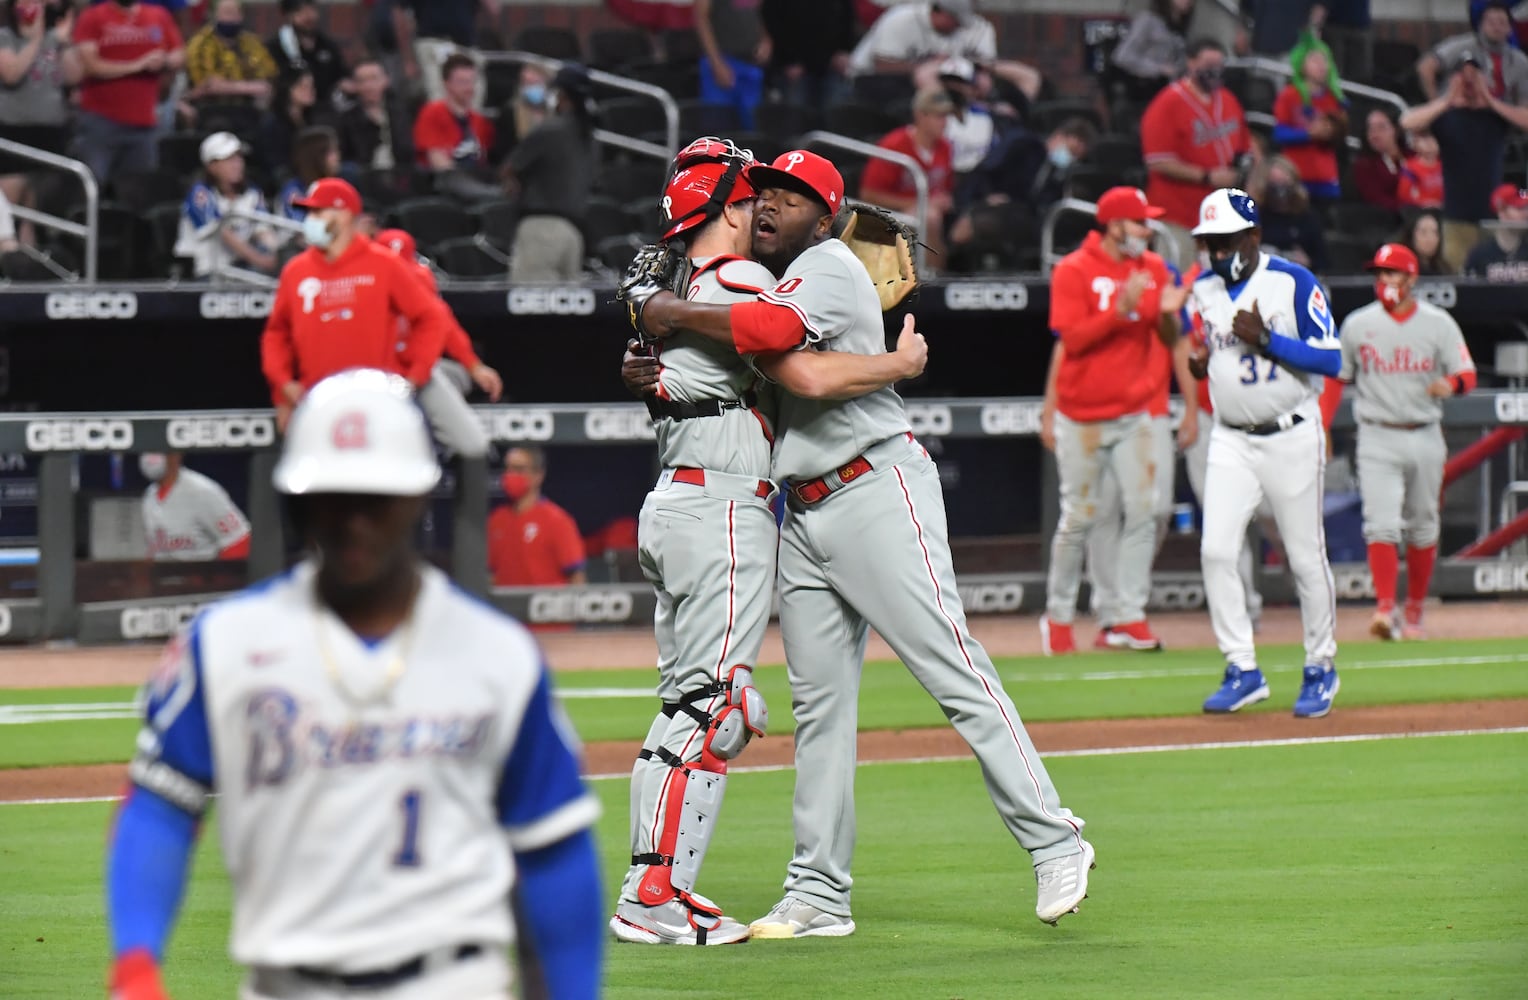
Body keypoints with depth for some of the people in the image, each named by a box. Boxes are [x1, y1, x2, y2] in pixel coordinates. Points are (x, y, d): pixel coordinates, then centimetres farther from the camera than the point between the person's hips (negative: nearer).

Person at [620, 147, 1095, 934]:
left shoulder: (829, 266, -8)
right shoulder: (755, 287, 20)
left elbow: (778, 331, -28)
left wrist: (677, 316, -18)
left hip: (878, 492, -9)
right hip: (804, 515, 9)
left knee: (955, 674, -11)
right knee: (819, 705, 7)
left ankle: (1053, 842, -9)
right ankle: (819, 894, 10)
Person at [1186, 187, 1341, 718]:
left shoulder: (1294, 283, -11)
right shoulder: (1203, 289, 6)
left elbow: (1330, 358, -15)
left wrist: (1266, 340, -24)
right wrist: (1198, 362, -1)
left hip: (1291, 438, -4)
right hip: (1231, 440, 4)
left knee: (1306, 556, 2)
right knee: (1216, 550, -8)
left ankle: (1321, 668, 18)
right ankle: (1242, 670, -1)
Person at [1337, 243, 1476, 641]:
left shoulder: (1438, 324, 1)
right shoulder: (1357, 325, 4)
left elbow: (1467, 374, -3)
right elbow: (1337, 379, 11)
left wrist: (1450, 384, -27)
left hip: (1424, 439, 1)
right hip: (1377, 440, -1)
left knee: (1422, 529, 11)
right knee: (1381, 525, -16)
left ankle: (1414, 612, 23)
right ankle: (1385, 609, -23)